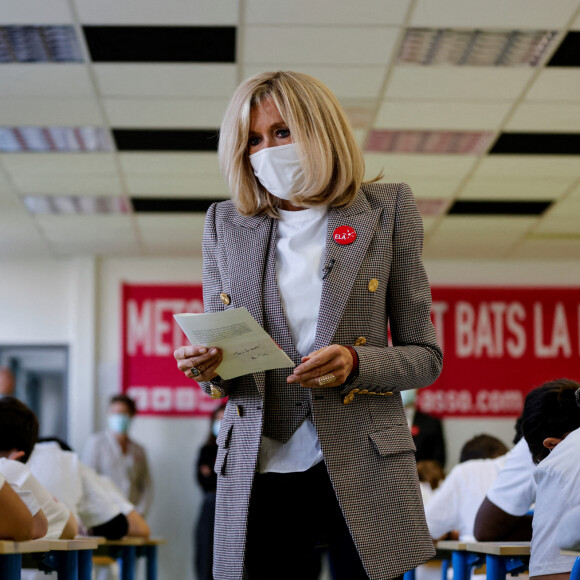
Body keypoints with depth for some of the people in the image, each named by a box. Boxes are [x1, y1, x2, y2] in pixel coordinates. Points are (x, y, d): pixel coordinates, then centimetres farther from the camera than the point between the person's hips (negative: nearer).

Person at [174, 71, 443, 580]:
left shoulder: (386, 210, 5)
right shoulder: (224, 224, 11)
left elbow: (425, 356, 4)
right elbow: (220, 362, 15)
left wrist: (355, 362, -15)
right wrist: (207, 367, -9)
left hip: (363, 472, -1)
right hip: (258, 476, 2)